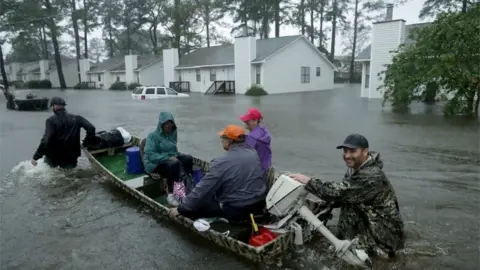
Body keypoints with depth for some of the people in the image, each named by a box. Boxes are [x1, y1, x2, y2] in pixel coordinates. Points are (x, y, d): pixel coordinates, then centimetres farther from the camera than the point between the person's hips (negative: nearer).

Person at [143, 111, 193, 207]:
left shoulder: (173, 132, 7)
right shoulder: (153, 136, -11)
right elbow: (150, 155, -19)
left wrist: (174, 156, -1)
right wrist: (167, 157, -28)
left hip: (170, 158, 6)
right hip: (155, 163, -6)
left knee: (188, 159, -22)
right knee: (174, 163, -36)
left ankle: (185, 187, -20)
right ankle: (171, 194, -29)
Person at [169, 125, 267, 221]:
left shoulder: (222, 162, -19)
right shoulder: (253, 153, 1)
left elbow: (203, 188, -16)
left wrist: (181, 209, -6)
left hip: (237, 210, -7)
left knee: (197, 206, 8)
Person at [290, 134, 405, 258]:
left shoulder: (372, 176, -27)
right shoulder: (355, 168, 0)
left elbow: (340, 191, -33)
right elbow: (344, 193, 3)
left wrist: (308, 181, -26)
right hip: (372, 221, 8)